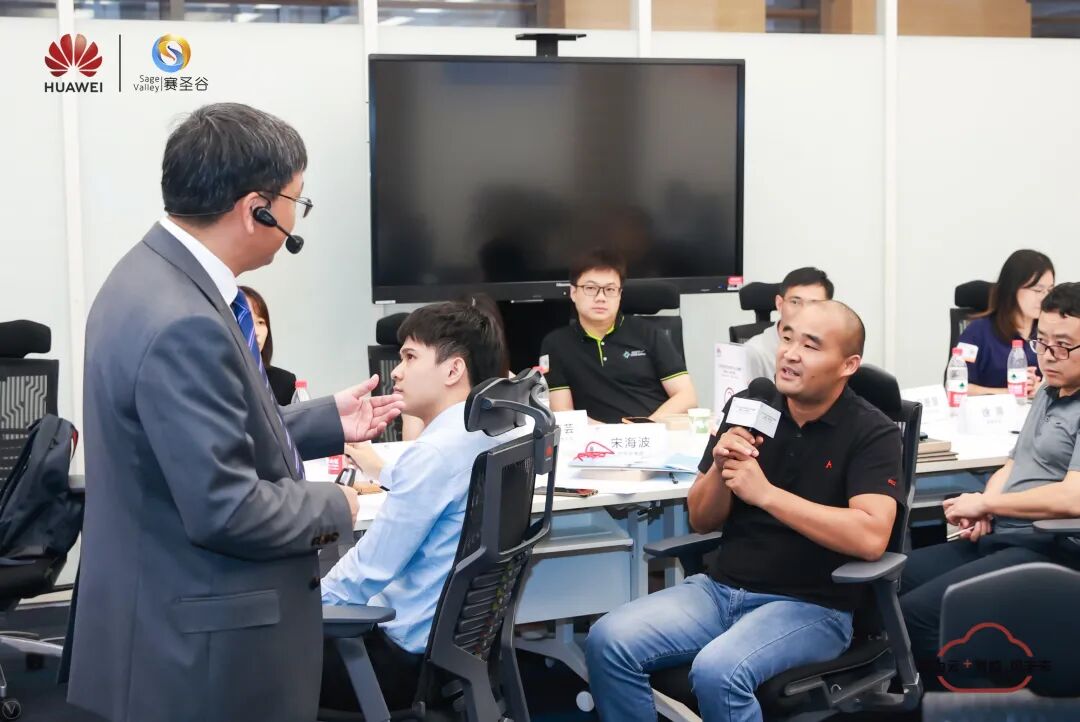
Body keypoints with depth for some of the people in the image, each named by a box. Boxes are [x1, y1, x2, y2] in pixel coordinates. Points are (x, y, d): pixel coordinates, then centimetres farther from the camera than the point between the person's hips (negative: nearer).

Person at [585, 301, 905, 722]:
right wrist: (720, 468, -12)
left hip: (810, 606, -5)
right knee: (608, 641, -17)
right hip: (721, 588, 5)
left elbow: (871, 537, -23)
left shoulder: (872, 434, -7)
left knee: (717, 671, -33)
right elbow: (700, 521, 10)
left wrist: (765, 493, -21)